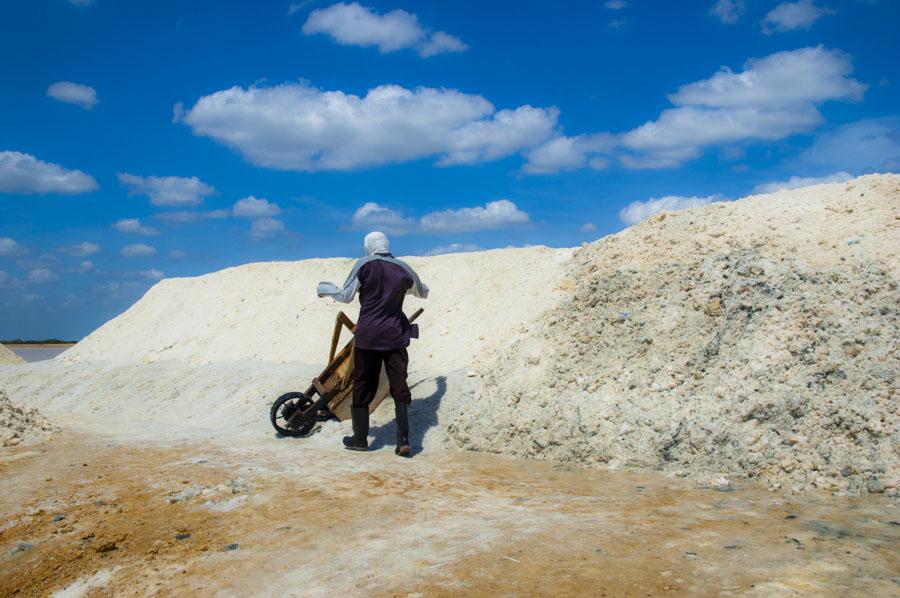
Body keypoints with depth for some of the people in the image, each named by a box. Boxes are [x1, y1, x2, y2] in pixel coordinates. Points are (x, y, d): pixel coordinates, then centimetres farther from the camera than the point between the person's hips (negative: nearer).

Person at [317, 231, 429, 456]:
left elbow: (346, 295, -2)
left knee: (363, 386, 9)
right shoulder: (403, 268, 5)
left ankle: (360, 438, 18)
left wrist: (325, 289, 17)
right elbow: (422, 292, 21)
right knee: (399, 386, 2)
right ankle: (404, 440, -6)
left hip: (367, 336, -2)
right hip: (396, 336, 2)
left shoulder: (364, 265, -4)